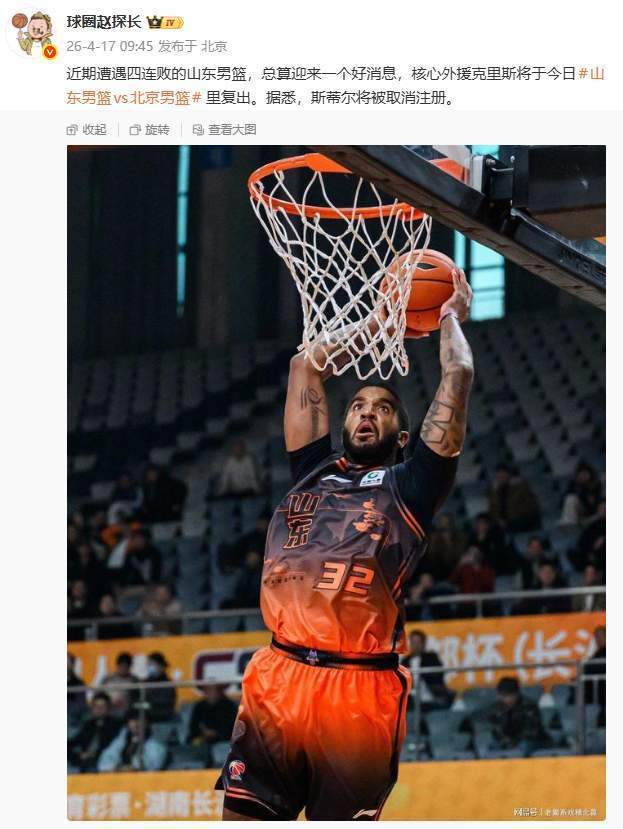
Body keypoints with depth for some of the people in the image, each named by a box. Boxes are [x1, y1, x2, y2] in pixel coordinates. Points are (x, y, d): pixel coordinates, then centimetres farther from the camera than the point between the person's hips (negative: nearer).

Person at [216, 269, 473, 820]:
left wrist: (451, 318, 25)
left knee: (344, 817, 0)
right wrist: (381, 319, 37)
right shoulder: (315, 472, 22)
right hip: (278, 679, 3)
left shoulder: (410, 485, 11)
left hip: (361, 689, -3)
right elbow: (306, 365, 30)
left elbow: (459, 375, 8)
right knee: (242, 817, -3)